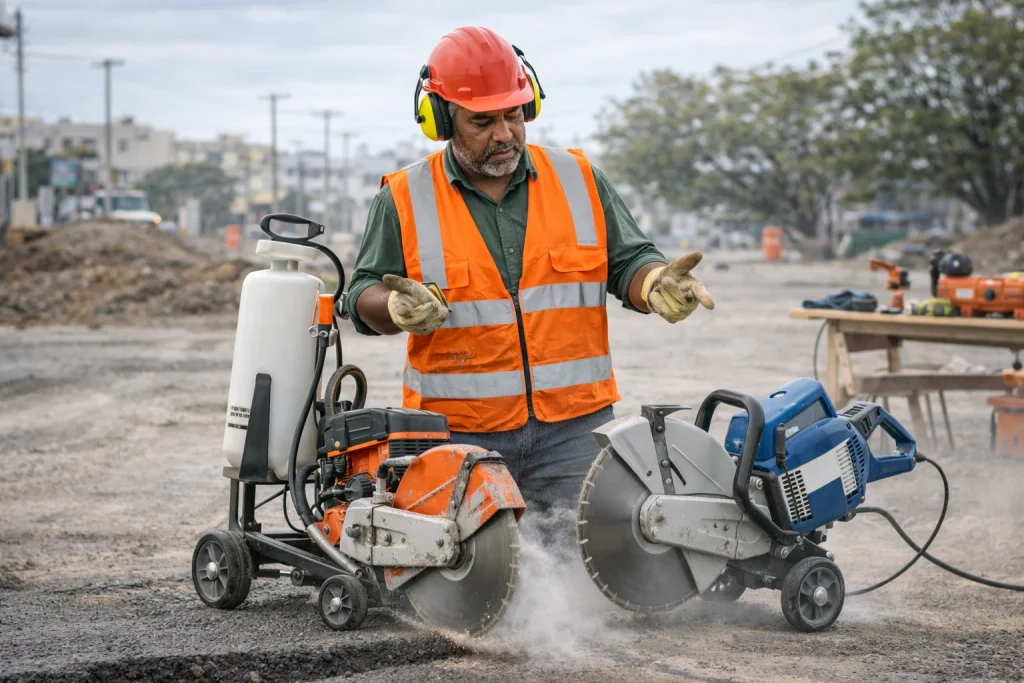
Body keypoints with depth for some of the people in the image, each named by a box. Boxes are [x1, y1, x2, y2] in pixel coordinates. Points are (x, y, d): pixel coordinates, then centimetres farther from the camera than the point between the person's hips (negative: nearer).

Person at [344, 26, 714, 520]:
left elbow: (627, 262, 10)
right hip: (458, 436, -1)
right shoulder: (405, 199, 3)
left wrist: (657, 285, -13)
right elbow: (363, 298, 6)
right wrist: (399, 308, -17)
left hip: (575, 428, 1)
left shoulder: (578, 179, 8)